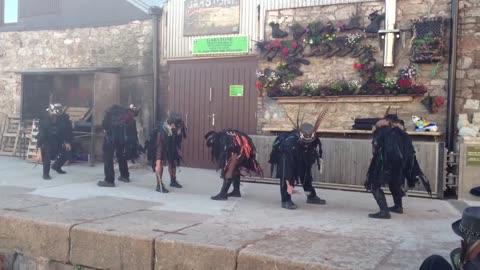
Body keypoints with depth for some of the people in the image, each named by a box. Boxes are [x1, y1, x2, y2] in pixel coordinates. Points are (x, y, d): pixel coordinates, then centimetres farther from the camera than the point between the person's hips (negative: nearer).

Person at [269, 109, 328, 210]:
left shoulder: (312, 138, -30)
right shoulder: (290, 143, -44)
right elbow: (288, 167, -44)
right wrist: (289, 185, -44)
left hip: (299, 154, 6)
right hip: (283, 152, -6)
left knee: (305, 172, 8)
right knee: (285, 173, -25)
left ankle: (311, 196, 27)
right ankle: (286, 201, -19)